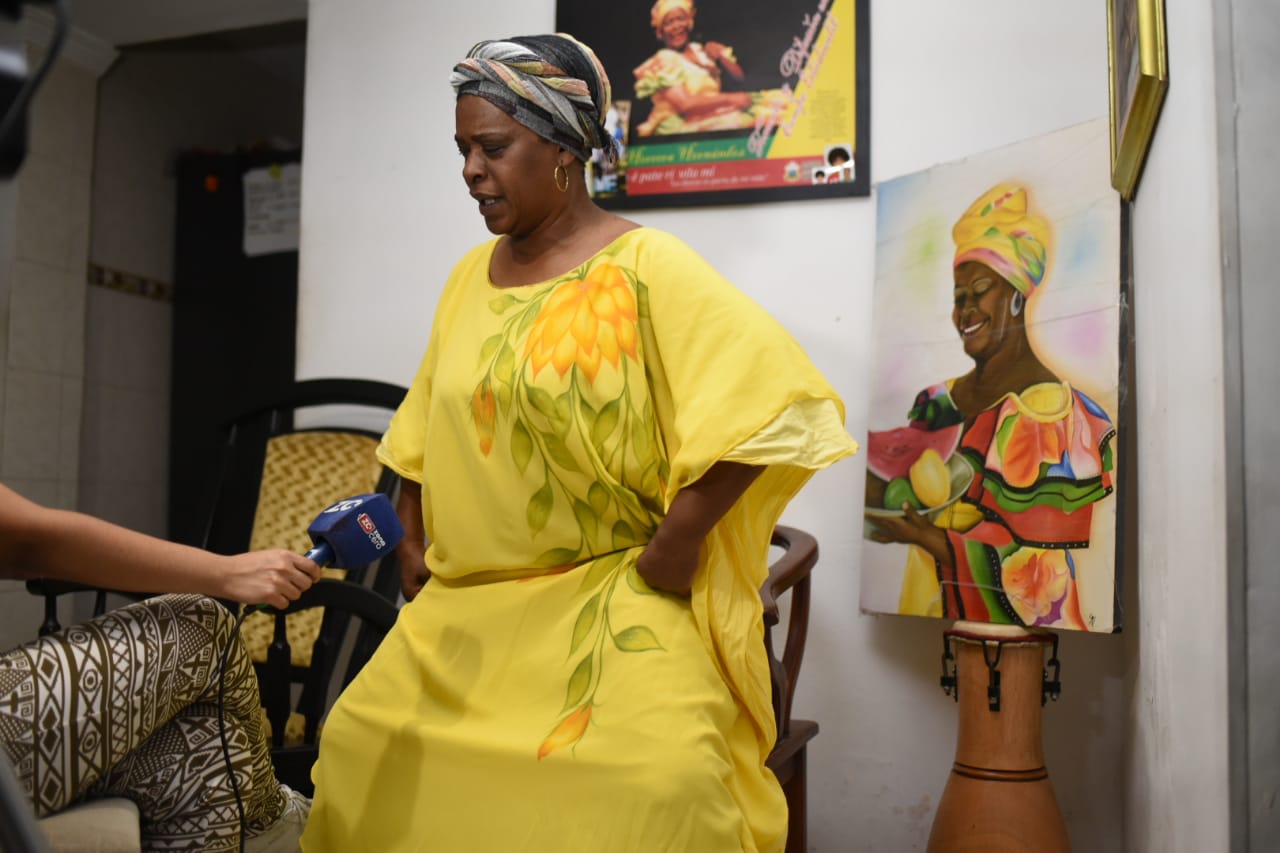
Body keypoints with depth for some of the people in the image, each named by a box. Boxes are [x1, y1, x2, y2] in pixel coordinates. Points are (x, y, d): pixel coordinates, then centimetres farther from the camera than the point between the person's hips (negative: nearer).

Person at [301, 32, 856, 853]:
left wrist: (673, 544, -20)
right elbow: (427, 429, 20)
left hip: (609, 603, -6)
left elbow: (773, 395, -22)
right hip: (466, 606, 7)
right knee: (362, 748, 11)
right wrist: (415, 544, 17)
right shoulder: (471, 276, 9)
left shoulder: (645, 268, -13)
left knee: (658, 784, -26)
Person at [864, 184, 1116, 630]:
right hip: (929, 609, 5)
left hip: (1007, 623, -4)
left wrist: (928, 538, -17)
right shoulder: (939, 402, 11)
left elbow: (1038, 567, -12)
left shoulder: (1047, 411, -10)